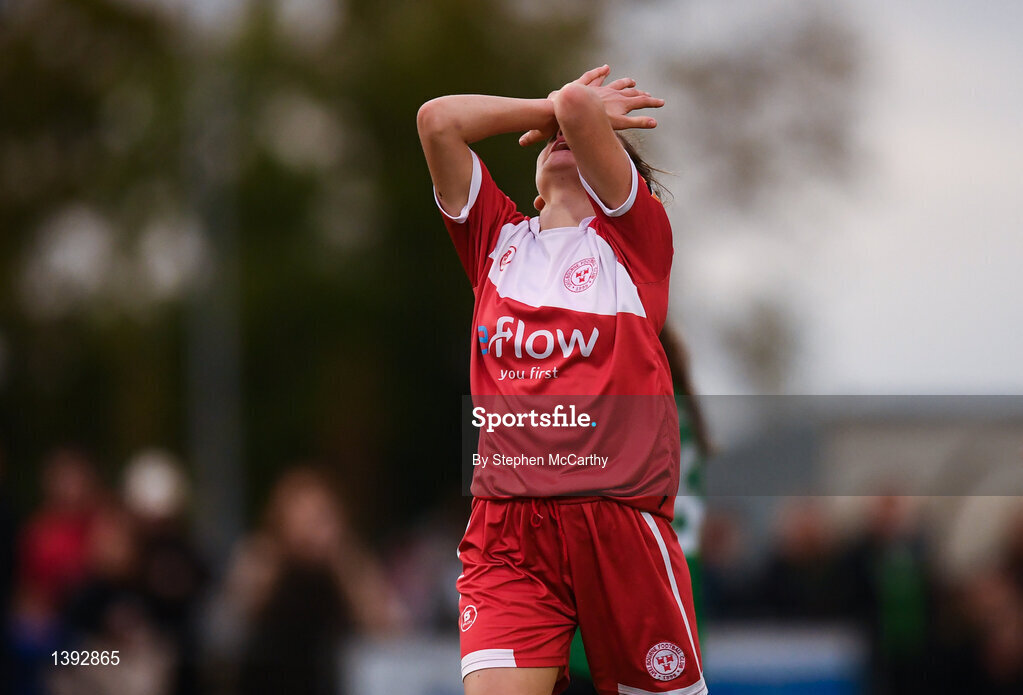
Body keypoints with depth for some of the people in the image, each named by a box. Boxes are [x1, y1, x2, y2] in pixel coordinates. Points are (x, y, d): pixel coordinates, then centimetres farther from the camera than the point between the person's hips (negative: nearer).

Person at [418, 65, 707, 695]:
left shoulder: (635, 235, 9)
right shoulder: (500, 239, 18)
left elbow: (578, 108, -6)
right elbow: (438, 120, 9)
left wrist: (574, 105, 17)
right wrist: (554, 112, 15)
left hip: (623, 526, -1)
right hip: (507, 534, 1)